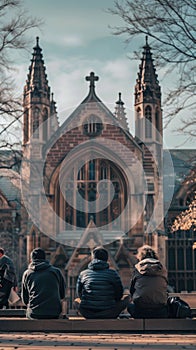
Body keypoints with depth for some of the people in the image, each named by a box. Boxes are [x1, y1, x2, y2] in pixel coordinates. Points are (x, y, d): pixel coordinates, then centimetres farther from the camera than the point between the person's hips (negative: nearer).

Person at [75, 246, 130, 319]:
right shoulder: (113, 274, -2)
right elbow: (119, 294, 8)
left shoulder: (83, 274, 4)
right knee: (126, 299, 21)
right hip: (108, 315, -2)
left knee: (77, 301, 34)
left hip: (87, 314, 2)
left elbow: (79, 294, 15)